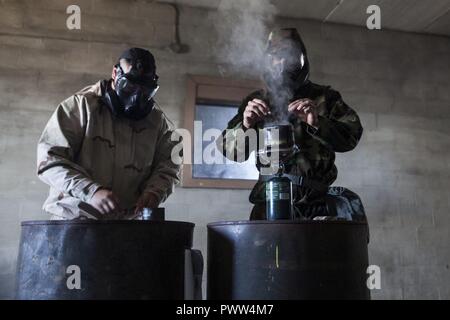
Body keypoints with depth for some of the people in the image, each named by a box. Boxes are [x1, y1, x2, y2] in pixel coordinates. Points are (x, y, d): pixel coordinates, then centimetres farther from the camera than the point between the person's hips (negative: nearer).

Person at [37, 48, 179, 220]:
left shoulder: (157, 120, 7)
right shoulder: (80, 105, -3)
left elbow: (168, 166, 8)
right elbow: (50, 159, -8)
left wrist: (154, 192, -13)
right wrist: (91, 191, -22)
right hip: (73, 219, -3)